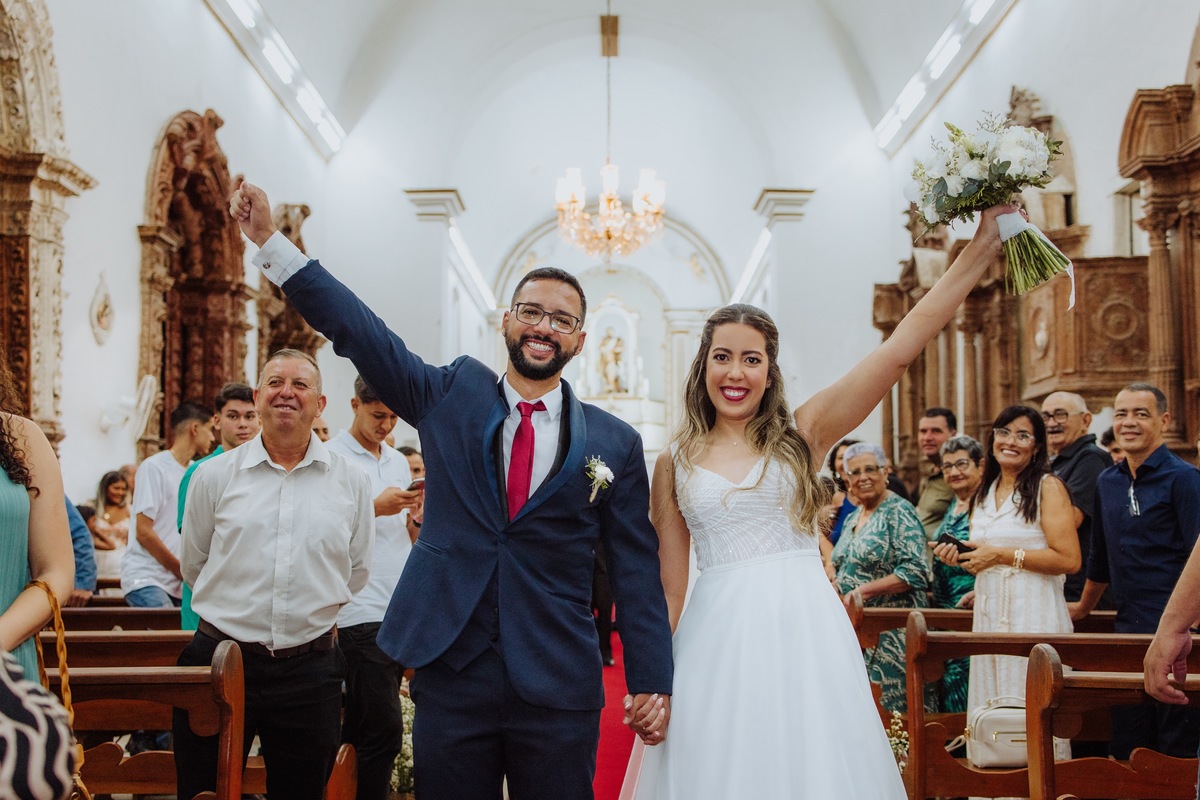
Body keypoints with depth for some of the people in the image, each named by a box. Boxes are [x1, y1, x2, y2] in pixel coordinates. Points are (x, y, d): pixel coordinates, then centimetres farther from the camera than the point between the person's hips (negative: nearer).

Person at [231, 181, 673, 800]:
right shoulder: (450, 396, 5)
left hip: (559, 692, 0)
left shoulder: (615, 444, 3)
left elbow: (636, 569, 4)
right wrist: (270, 239, -6)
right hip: (451, 675, 1)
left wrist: (652, 682, 1)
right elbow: (358, 330, 0)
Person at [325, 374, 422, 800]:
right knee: (383, 730, -10)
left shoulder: (399, 461, 17)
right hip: (362, 611, -7)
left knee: (362, 726, 12)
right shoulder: (331, 457, -4)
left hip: (400, 609, 7)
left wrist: (418, 509, -2)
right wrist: (376, 508, -15)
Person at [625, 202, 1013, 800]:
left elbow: (898, 351, -5)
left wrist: (981, 249, -9)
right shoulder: (675, 463, 6)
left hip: (802, 633, 0)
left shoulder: (801, 436, 3)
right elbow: (668, 586, 7)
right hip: (715, 639, 0)